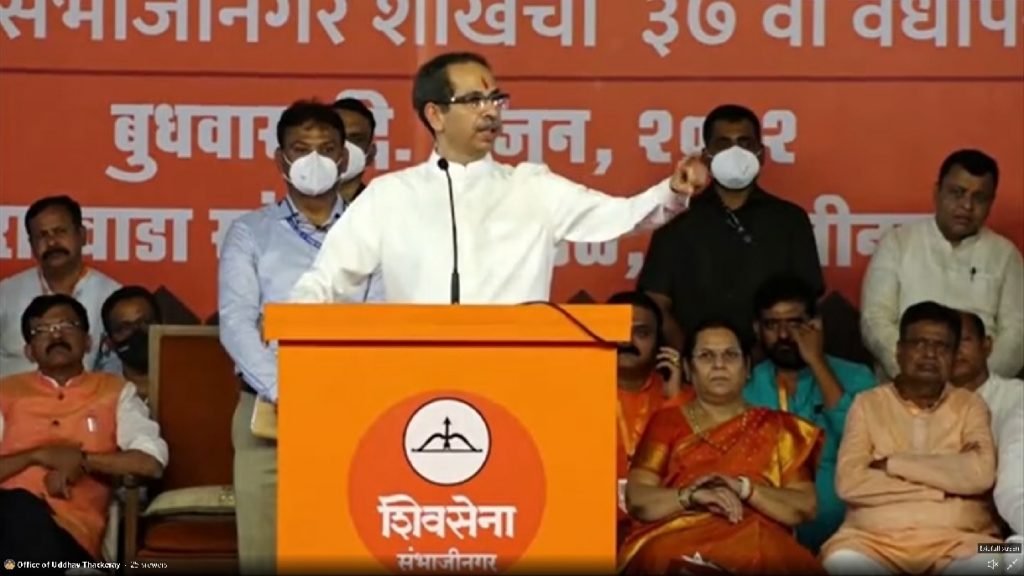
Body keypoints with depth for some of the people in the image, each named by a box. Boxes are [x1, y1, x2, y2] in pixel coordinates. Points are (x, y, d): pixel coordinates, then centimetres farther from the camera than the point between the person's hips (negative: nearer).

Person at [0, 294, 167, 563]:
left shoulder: (114, 391, 17)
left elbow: (151, 461, 2)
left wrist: (82, 460, -5)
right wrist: (38, 456, -4)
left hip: (72, 523, -1)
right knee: (23, 508, -38)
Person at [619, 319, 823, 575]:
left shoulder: (779, 428, 19)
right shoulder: (666, 423, 18)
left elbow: (805, 506, 8)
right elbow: (637, 499, 6)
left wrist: (744, 489, -8)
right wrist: (692, 495, -12)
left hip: (755, 544, 0)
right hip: (677, 541, 0)